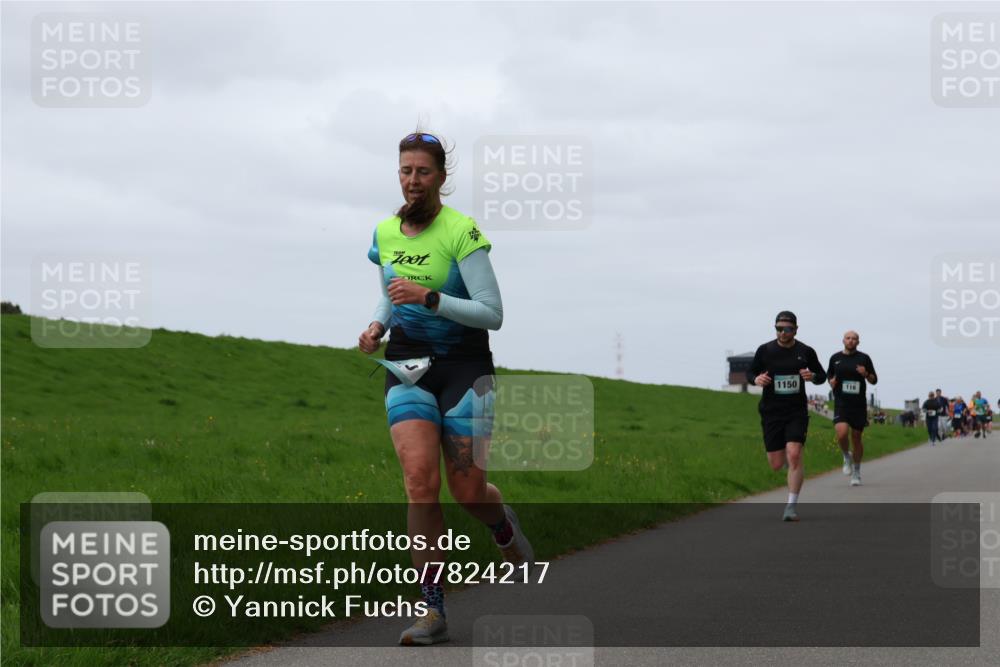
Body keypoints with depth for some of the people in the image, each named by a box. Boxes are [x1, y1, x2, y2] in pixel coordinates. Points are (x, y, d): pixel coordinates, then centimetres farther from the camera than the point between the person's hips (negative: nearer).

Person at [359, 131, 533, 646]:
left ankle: (506, 529, 38)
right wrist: (377, 325, 2)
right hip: (407, 366, 3)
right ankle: (433, 611, -11)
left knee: (468, 491, -2)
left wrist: (429, 298, -26)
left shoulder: (462, 232, -14)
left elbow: (493, 313, -16)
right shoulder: (385, 234, 5)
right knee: (420, 479, -15)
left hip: (464, 365, -3)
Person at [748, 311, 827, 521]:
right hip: (771, 412, 1)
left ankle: (792, 506, -11)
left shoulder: (805, 352, 0)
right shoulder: (765, 351, -1)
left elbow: (822, 375, 12)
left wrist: (813, 376, -11)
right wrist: (756, 379, -14)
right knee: (776, 464, 2)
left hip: (797, 411, -1)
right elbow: (750, 372, 10)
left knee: (794, 455, -18)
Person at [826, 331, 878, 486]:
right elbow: (829, 375, 21)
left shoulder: (864, 358, 3)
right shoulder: (835, 358, 7)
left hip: (859, 404, 0)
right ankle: (846, 457, 10)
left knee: (856, 437, 6)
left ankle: (856, 471, 24)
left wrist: (866, 374, -14)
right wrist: (831, 381, -2)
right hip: (841, 404, 0)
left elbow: (874, 380, 7)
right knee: (842, 434, -22)